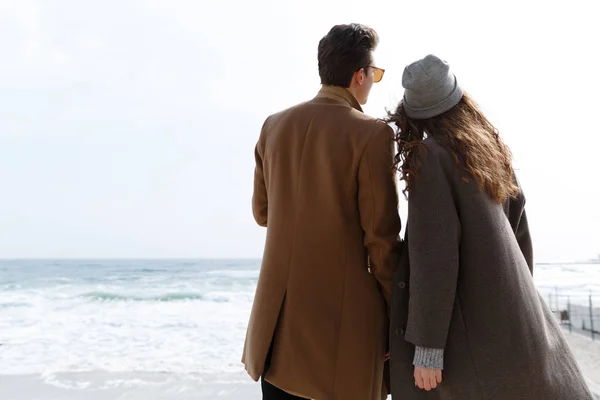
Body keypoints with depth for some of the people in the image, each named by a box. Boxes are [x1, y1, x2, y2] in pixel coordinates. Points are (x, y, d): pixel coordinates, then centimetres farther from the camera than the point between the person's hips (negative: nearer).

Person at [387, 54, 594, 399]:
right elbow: (517, 223, 11)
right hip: (506, 307, 8)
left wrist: (427, 346, -18)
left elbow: (435, 255, -22)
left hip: (468, 317, -8)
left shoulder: (429, 156, -17)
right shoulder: (486, 145, 5)